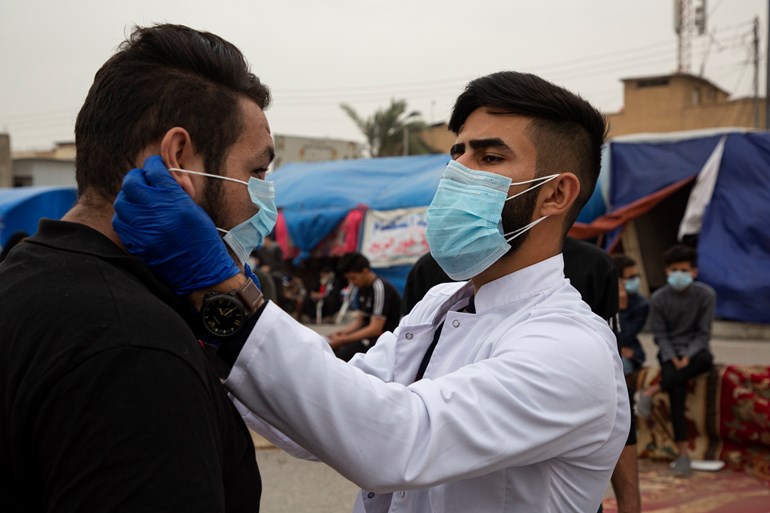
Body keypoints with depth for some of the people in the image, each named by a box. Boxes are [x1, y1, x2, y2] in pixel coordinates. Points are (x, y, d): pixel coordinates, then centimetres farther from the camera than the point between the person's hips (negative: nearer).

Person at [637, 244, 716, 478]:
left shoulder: (706, 294, -5)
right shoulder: (658, 298, -5)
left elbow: (703, 333, -5)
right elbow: (660, 335, -2)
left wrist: (688, 357, -18)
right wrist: (674, 360, -18)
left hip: (695, 349, 1)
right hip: (670, 352, -1)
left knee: (706, 360, -36)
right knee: (677, 392, -25)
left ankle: (652, 390, -27)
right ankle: (683, 452, -25)